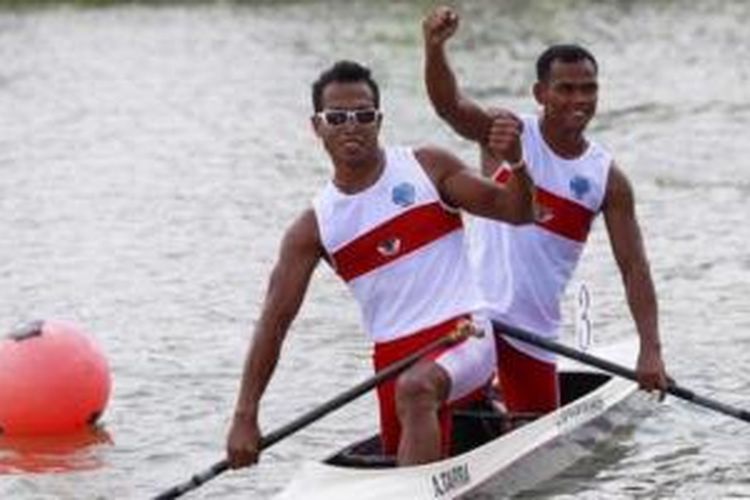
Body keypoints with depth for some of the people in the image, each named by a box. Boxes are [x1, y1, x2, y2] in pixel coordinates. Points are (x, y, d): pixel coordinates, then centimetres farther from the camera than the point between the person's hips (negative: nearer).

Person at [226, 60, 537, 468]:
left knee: (415, 388, -35)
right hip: (393, 355, 4)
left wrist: (516, 162, -22)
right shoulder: (314, 227, 4)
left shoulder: (427, 168, 2)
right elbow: (274, 320, 1)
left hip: (463, 333, -4)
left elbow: (519, 213, 1)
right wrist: (244, 417, -6)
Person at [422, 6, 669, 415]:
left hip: (536, 330, 4)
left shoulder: (608, 179, 1)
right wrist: (434, 47, -46)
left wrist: (650, 349, -11)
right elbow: (448, 104, -25)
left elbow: (633, 266, 0)